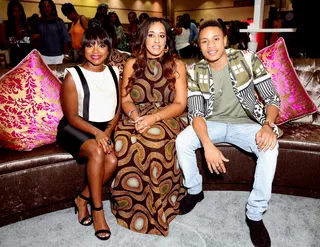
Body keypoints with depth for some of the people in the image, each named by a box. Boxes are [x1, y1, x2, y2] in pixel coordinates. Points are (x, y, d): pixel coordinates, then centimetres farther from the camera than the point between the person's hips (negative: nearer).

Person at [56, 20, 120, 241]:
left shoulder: (115, 73, 7)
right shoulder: (73, 76, -6)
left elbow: (118, 108, 6)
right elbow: (72, 116, -9)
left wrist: (108, 131, -12)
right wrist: (96, 132, -24)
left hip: (106, 129, 4)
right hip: (76, 129, -3)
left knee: (113, 160, -25)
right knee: (97, 152, -33)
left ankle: (82, 199, 1)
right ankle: (97, 209, -12)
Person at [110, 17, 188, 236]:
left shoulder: (177, 65, 4)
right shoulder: (132, 64, 10)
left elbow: (180, 104, -4)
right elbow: (126, 100, 6)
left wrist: (154, 118, -20)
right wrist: (135, 116, -18)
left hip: (166, 120, -1)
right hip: (136, 120, 2)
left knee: (155, 141, -37)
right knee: (124, 142, -34)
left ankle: (155, 209, -13)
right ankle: (133, 208, -11)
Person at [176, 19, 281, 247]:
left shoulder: (247, 59, -11)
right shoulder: (195, 72, -7)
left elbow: (272, 97, -9)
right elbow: (196, 112, -14)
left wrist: (268, 125, -30)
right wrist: (207, 143, -32)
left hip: (246, 123, -1)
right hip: (213, 123, 2)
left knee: (270, 148, -31)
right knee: (182, 141, -25)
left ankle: (255, 213, -13)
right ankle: (195, 191, 4)